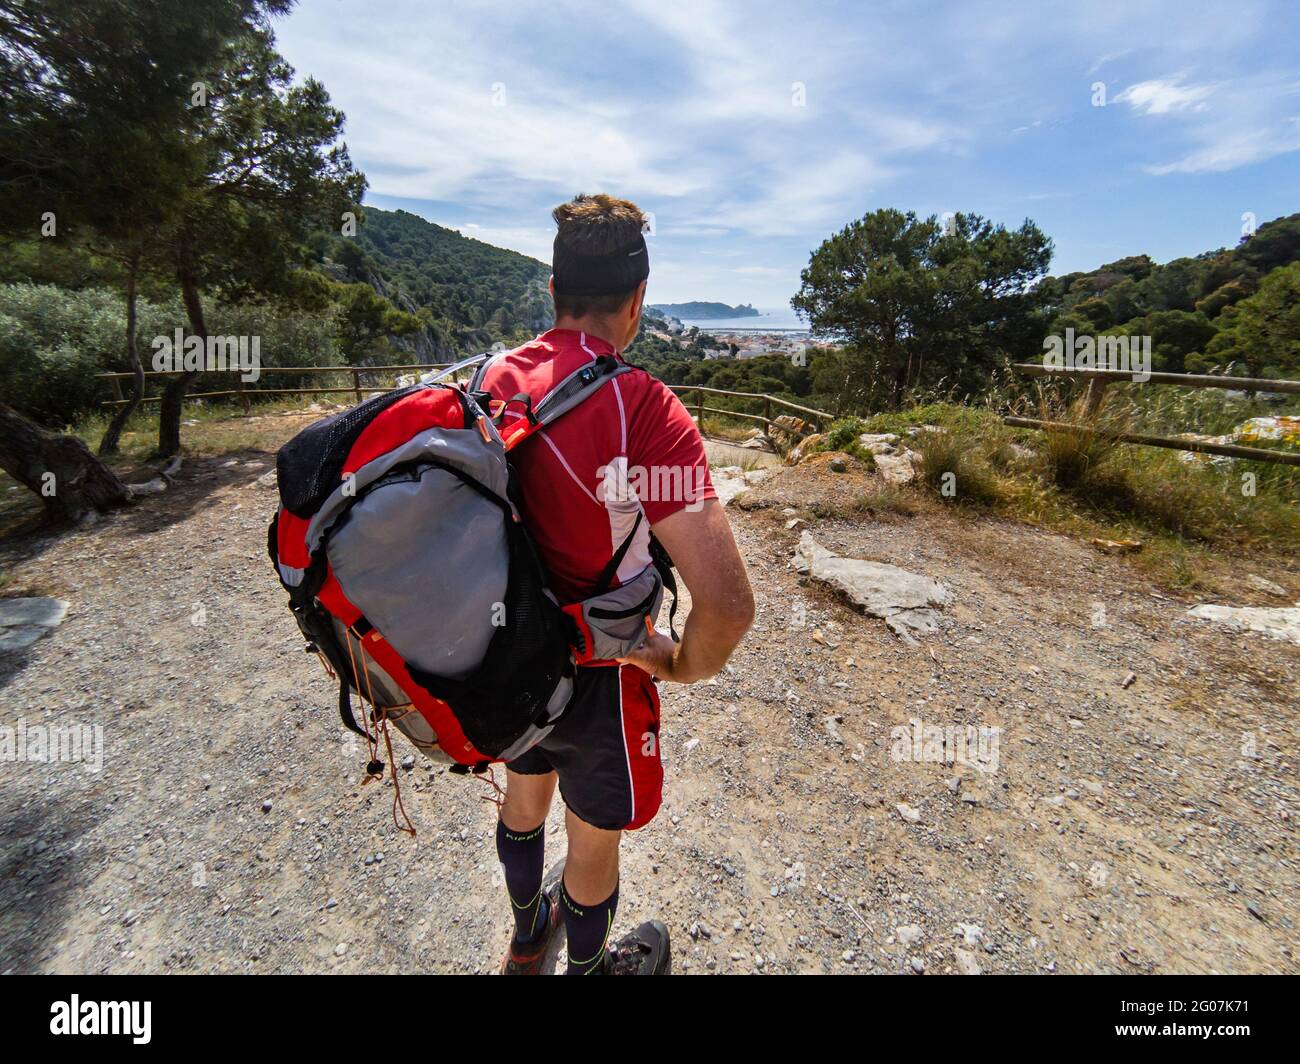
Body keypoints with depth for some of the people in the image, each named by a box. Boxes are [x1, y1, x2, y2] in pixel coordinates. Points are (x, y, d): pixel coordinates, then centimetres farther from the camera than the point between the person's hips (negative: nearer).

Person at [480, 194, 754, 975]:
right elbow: (728, 602, -33)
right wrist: (686, 665, -11)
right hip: (598, 675, -6)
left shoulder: (497, 380, -6)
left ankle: (526, 937, 62)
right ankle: (591, 967, 53)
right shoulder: (643, 409, -27)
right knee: (595, 842, 21)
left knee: (525, 791, 32)